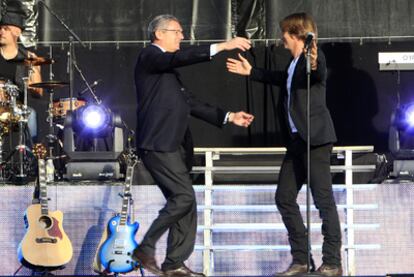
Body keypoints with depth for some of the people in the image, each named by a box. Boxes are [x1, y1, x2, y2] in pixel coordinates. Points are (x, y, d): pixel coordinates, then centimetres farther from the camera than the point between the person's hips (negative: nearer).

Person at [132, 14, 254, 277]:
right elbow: (180, 57, -23)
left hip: (174, 145, 10)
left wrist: (228, 116, 13)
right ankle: (146, 247, -5)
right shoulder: (149, 56, -4)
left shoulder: (168, 68, 24)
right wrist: (221, 46, -27)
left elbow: (189, 102, 22)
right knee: (184, 197, -15)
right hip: (158, 144, -10)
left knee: (185, 204, 6)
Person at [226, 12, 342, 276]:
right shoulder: (296, 62, 16)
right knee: (284, 197, 9)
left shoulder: (314, 56, -10)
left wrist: (314, 65, -55)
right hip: (297, 140, 10)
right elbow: (283, 78, 37)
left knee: (324, 199, -7)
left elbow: (320, 75, -33)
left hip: (315, 138, -10)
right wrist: (252, 72, 43)